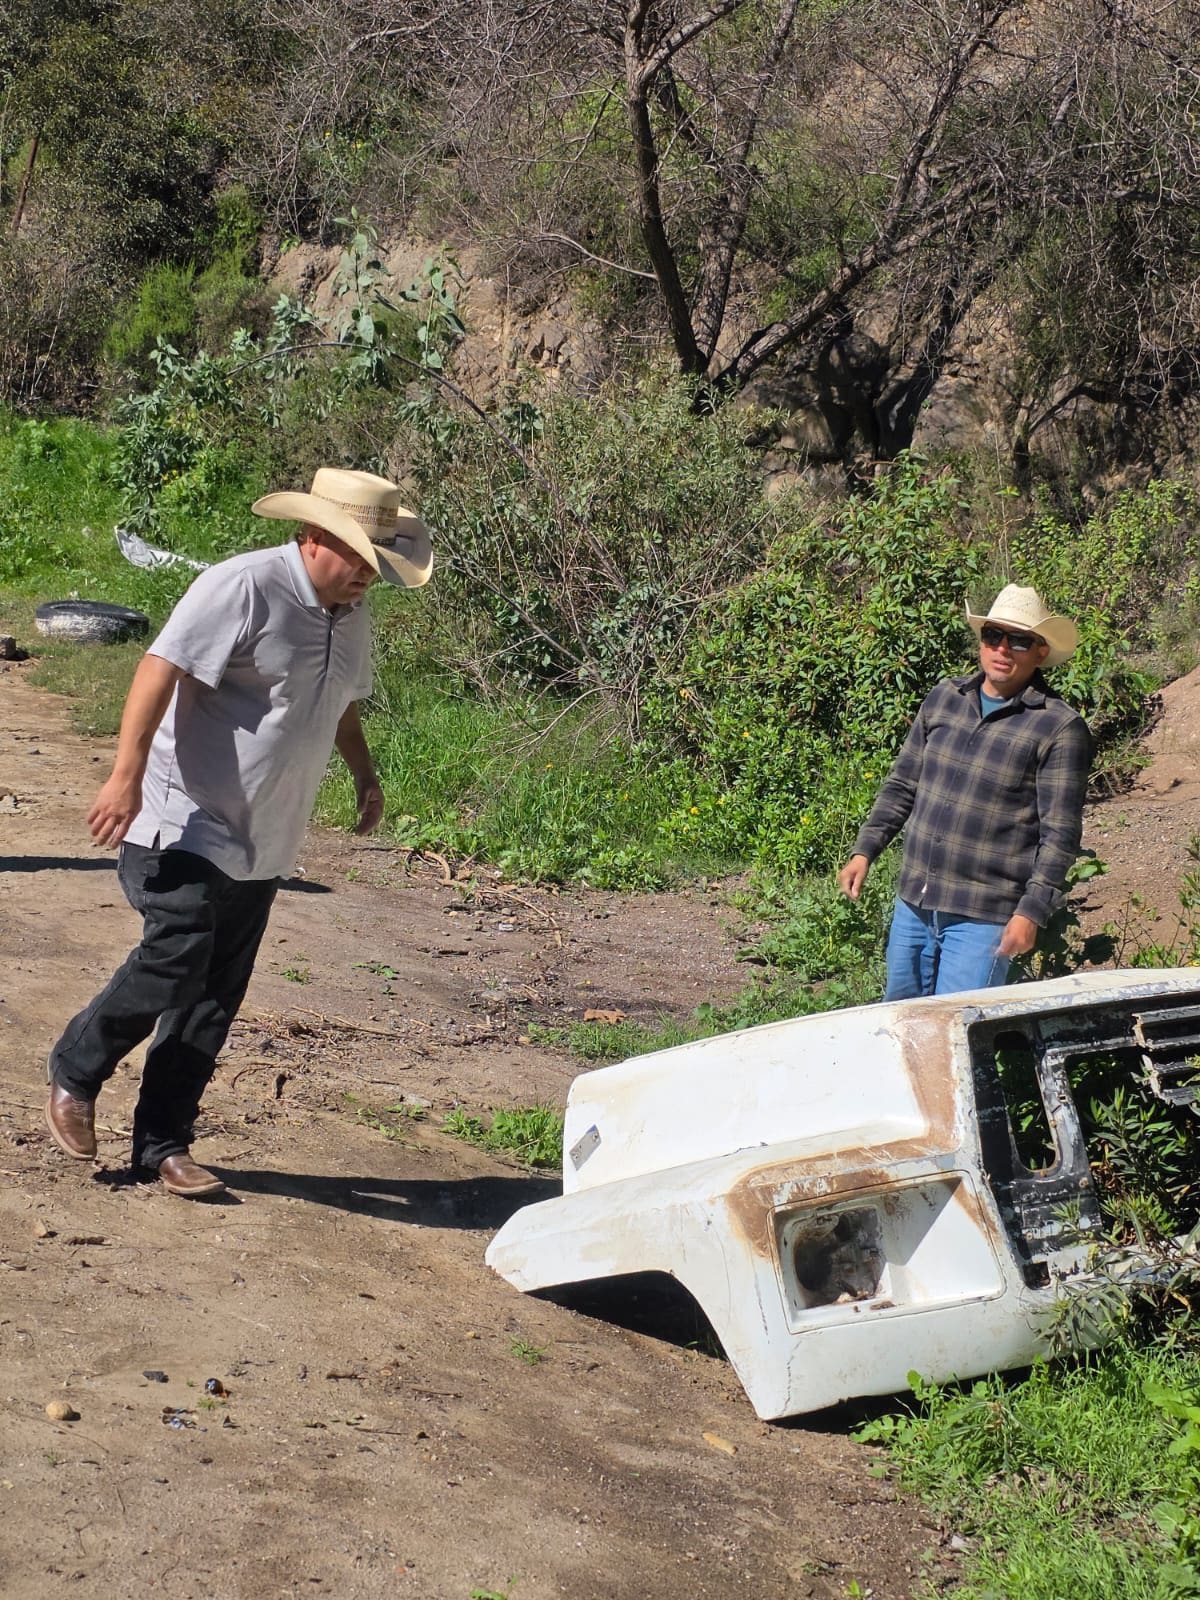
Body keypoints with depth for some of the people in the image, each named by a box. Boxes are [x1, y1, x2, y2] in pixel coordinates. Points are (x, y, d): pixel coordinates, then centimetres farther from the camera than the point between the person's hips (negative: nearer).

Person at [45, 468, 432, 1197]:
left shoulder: (352, 616, 11)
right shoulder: (244, 588, -16)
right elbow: (161, 668, -22)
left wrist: (365, 774, 25)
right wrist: (127, 775, -29)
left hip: (263, 844, 8)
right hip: (186, 830, -7)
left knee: (214, 1000, 7)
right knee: (173, 964, -13)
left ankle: (164, 1143, 16)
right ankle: (74, 1078, 12)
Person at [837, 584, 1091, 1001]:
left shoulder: (1060, 728, -8)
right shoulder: (943, 699, 9)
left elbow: (1060, 834, -10)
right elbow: (901, 786, 17)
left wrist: (1031, 912, -16)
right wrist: (864, 852, 10)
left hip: (983, 919, -6)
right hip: (913, 904, 6)